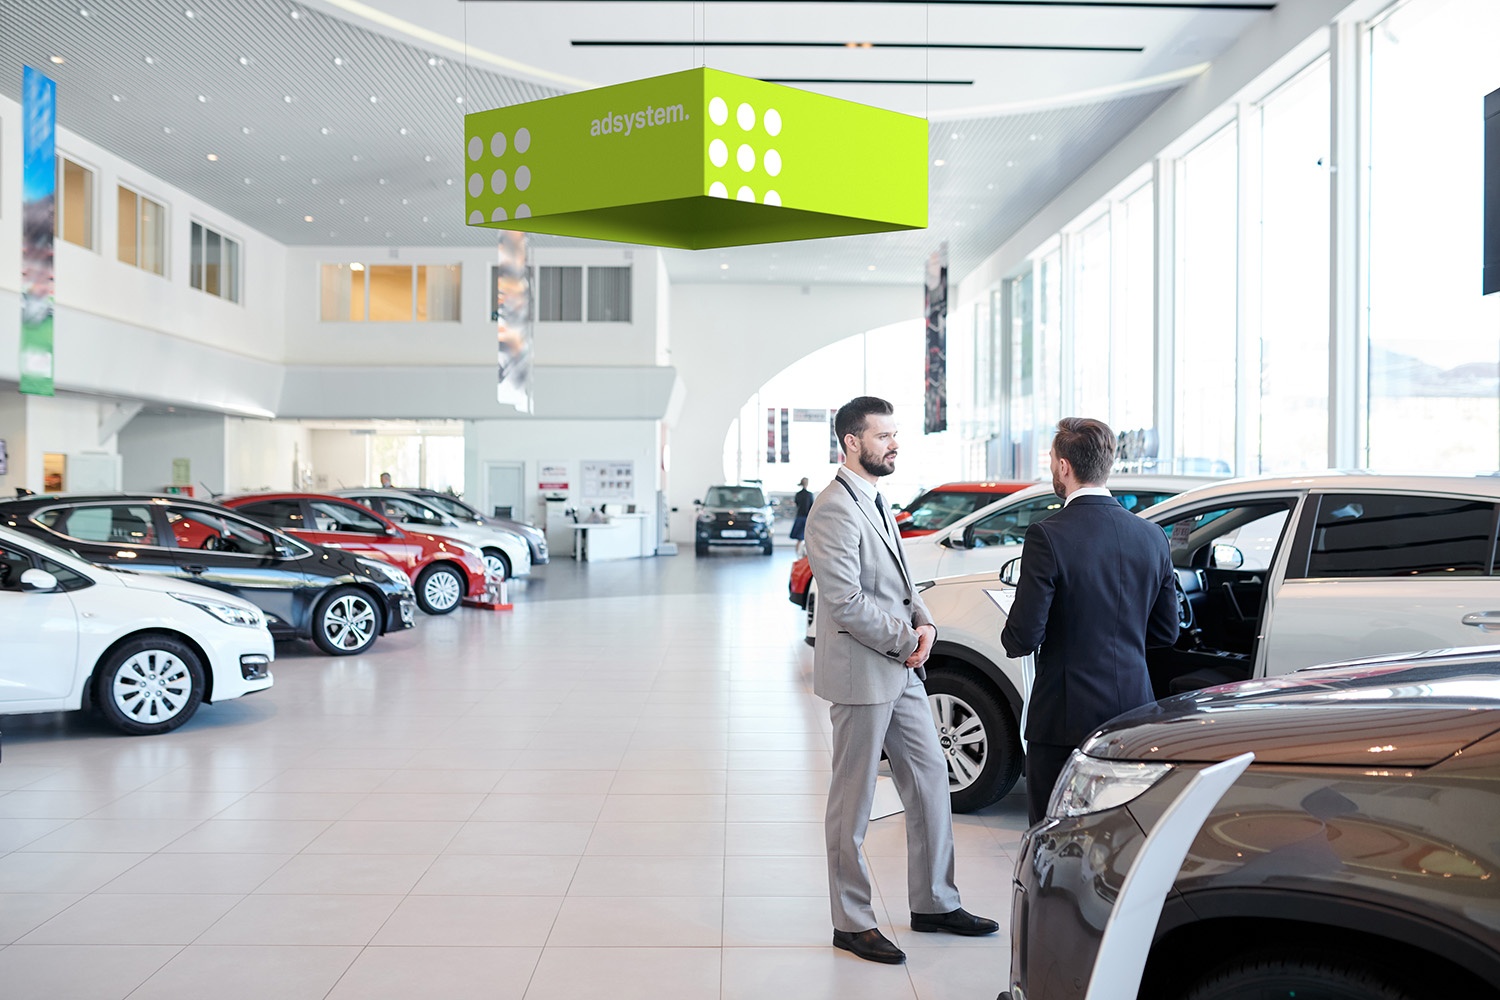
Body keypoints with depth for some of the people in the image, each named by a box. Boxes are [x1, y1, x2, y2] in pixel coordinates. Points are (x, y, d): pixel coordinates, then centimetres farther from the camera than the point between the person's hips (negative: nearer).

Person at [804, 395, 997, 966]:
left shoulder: (875, 501, 14)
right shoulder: (835, 509, -18)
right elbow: (845, 603, -23)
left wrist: (924, 623, 1)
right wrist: (905, 638, -13)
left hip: (901, 671, 10)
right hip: (861, 675, -10)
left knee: (931, 780, 15)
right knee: (853, 802, 3)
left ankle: (934, 903, 29)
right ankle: (851, 923, 16)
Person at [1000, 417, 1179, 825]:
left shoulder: (1047, 537, -15)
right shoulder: (1152, 536, 3)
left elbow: (1023, 637, -17)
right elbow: (1166, 632, 10)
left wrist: (1010, 637, 6)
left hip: (1065, 715, -6)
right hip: (1132, 712, 6)